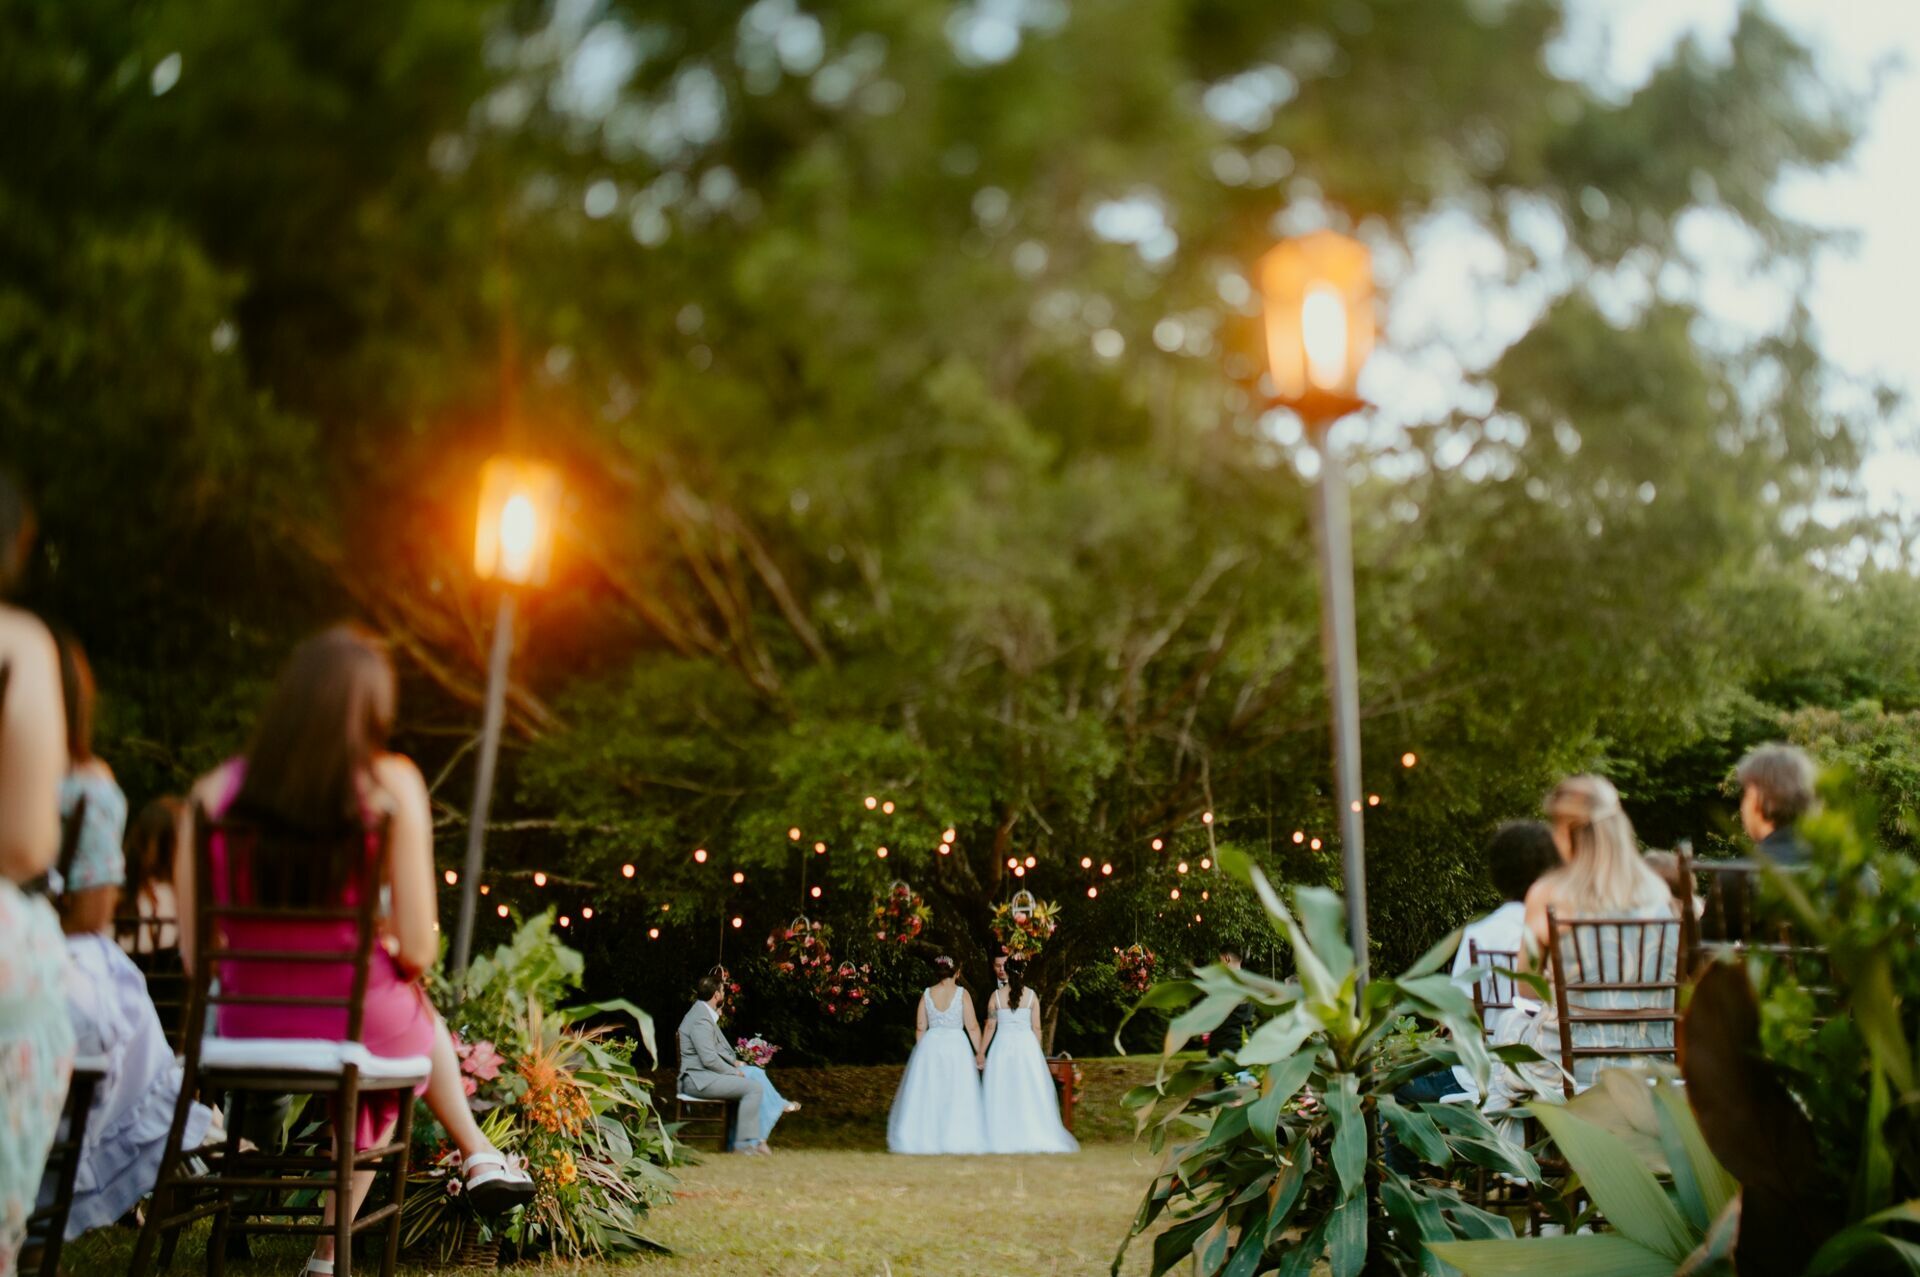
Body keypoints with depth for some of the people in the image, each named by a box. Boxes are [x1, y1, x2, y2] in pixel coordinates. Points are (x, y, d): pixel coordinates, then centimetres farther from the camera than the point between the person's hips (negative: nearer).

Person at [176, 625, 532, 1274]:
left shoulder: (213, 790, -5)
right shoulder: (392, 783, -13)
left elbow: (197, 952, -1)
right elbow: (417, 952, -14)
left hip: (248, 1029, 3)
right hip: (361, 1025, -3)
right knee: (424, 1022, 35)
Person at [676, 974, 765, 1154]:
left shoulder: (705, 1013, 14)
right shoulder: (701, 1020, -20)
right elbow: (709, 1059, -24)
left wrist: (733, 1061, 11)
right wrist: (733, 1071, -12)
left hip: (706, 1075, 11)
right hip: (699, 1080, -11)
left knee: (755, 1075, 7)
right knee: (753, 1087, -18)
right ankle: (743, 1143, -13)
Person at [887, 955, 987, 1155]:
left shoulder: (926, 994, 2)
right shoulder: (962, 993, -4)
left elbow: (920, 1028, 5)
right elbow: (972, 1026, -6)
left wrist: (922, 1053, 15)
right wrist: (978, 1052, 1)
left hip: (930, 1045, 2)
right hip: (956, 1045, -2)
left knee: (927, 1097, 9)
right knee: (957, 1097, 2)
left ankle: (923, 1139, 9)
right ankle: (957, 1141, 0)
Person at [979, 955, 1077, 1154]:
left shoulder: (997, 995, -3)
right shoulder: (1032, 996, -1)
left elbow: (990, 1026, 0)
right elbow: (1036, 1028, 2)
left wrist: (981, 1052, 8)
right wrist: (1038, 1052, 14)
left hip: (1002, 1045, 0)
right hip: (1027, 1044, 1)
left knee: (1002, 1095, 5)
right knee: (1030, 1093, 6)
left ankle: (1002, 1140, 4)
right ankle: (1034, 1137, 7)